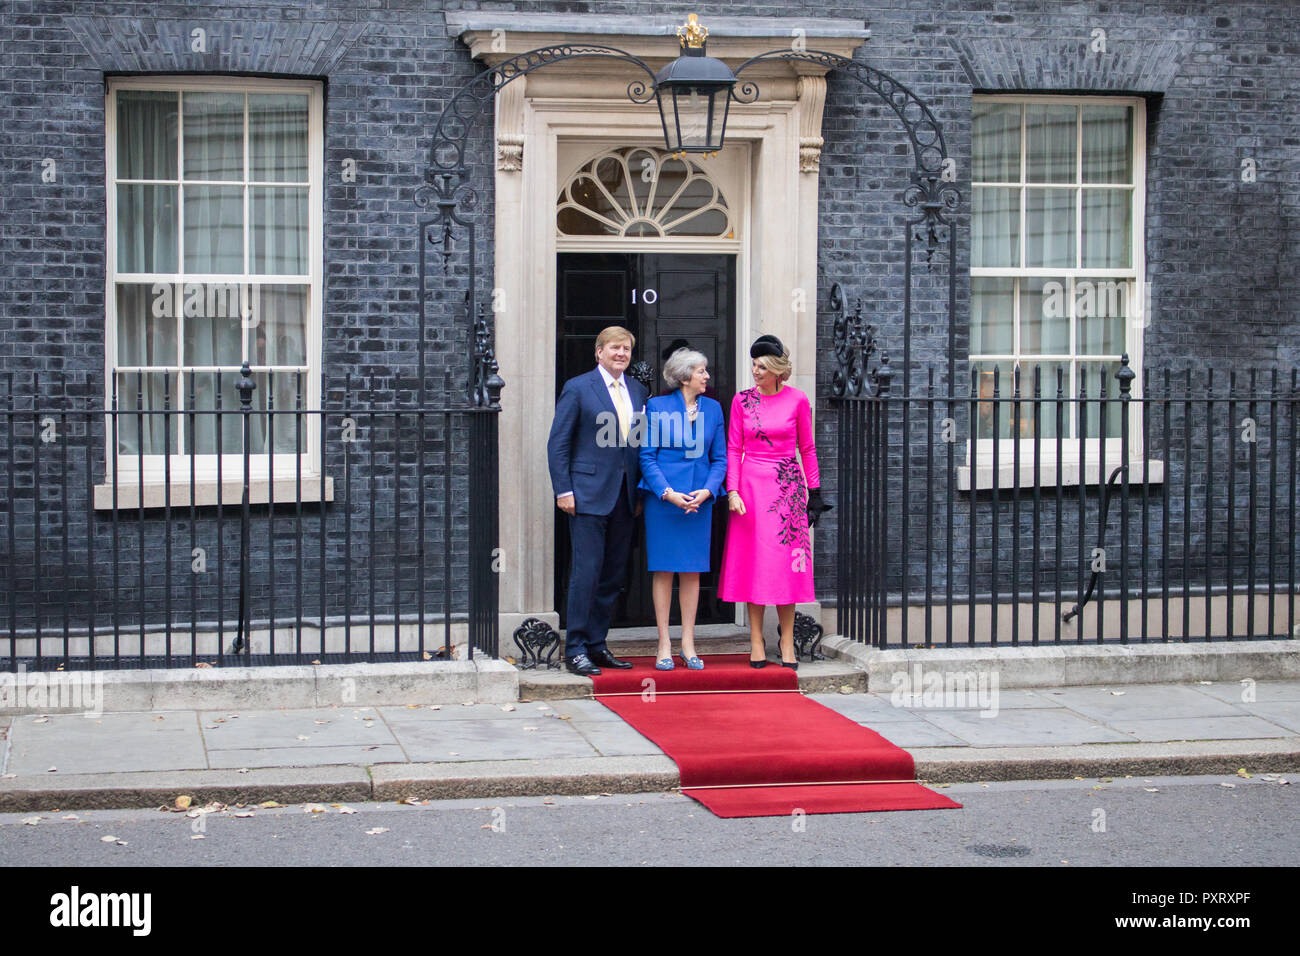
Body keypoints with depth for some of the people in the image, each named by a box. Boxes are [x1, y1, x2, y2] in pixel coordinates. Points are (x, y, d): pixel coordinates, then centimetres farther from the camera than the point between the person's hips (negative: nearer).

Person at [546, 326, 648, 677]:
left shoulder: (637, 391, 13)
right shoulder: (577, 388, -2)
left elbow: (642, 446, 16)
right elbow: (557, 443, -3)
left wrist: (640, 493, 10)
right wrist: (563, 490, -10)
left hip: (625, 499, 6)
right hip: (589, 495, -6)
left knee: (614, 576, 9)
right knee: (586, 572, -8)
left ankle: (597, 644, 18)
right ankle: (575, 650, -2)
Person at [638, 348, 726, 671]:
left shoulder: (712, 408, 9)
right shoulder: (657, 406, -1)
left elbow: (720, 458, 10)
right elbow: (647, 456, -2)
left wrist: (708, 490, -8)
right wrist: (668, 493, -13)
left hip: (699, 500, 3)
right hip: (663, 499, -3)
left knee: (692, 571, 6)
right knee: (663, 570, 0)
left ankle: (688, 645, 12)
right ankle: (664, 646, 6)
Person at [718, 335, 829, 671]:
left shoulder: (797, 401, 1)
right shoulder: (742, 400, 3)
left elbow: (807, 449, 7)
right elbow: (733, 449, 4)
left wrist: (814, 493, 4)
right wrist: (732, 490, -6)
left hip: (787, 488, -1)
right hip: (750, 487, 1)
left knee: (786, 564, -1)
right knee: (753, 562, 1)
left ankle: (787, 643, 5)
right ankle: (756, 643, 6)